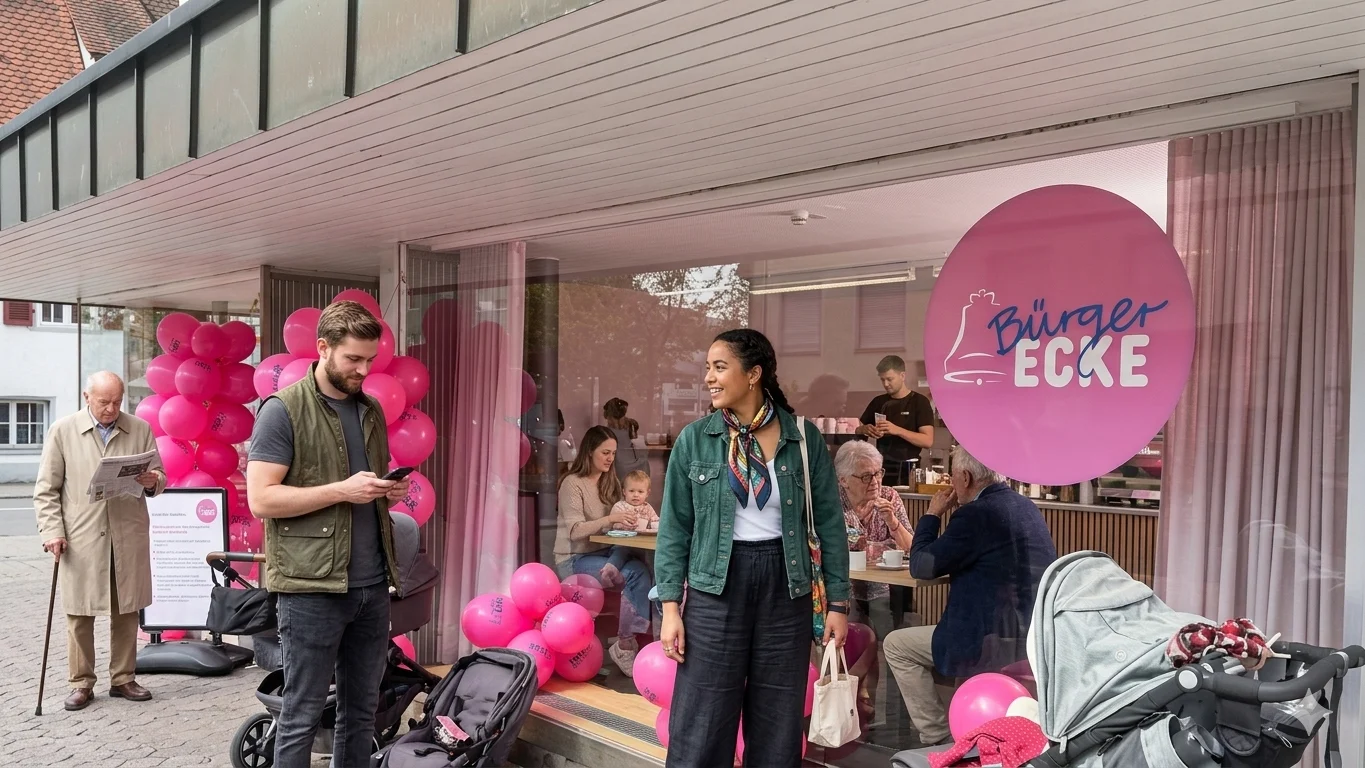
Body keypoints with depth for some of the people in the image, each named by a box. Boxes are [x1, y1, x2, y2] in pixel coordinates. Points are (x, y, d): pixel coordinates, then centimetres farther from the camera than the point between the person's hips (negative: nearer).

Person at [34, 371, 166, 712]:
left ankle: (123, 678, 20)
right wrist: (52, 531, -6)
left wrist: (153, 481, -12)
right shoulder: (63, 430, 2)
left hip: (129, 537, 1)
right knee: (80, 613, 4)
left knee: (126, 612, 8)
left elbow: (160, 477, 11)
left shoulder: (141, 429, 6)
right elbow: (46, 489, 3)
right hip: (80, 539, -1)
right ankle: (81, 684, 16)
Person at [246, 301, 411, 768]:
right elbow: (261, 499, -13)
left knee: (362, 710, 14)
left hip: (372, 585, 6)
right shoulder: (283, 409, -7)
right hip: (311, 587, -6)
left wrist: (388, 493, 1)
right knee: (302, 716, 5)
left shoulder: (372, 410, 13)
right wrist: (341, 490, -19)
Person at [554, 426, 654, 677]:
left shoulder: (611, 482, 13)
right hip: (574, 559, -6)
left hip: (606, 553, 6)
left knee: (641, 572, -26)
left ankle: (628, 642, -24)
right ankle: (631, 641, -18)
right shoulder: (572, 483, -8)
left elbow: (618, 527, 11)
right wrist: (609, 519, -30)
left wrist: (629, 522, -13)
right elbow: (575, 531, -17)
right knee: (637, 575, -27)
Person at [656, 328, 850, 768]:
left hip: (785, 586, 1)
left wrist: (838, 601, 1)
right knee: (701, 725, 3)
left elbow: (830, 523, 3)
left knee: (779, 722, 11)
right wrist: (670, 606, -5)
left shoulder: (804, 438, -2)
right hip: (716, 587, 0)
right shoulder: (694, 440, -1)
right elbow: (674, 528, 0)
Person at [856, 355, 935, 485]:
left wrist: (897, 430, -25)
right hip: (881, 467, 4)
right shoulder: (879, 402, 10)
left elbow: (928, 441, -14)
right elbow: (857, 430, 16)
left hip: (907, 470, -4)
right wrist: (865, 430, -8)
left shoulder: (919, 402, -5)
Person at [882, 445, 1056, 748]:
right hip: (1037, 637, 9)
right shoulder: (1025, 507, 10)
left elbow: (921, 566, -12)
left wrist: (933, 514, 1)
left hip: (1000, 643, -9)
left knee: (896, 645, 6)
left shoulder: (977, 513, -18)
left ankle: (938, 737, 10)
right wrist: (955, 514, 18)